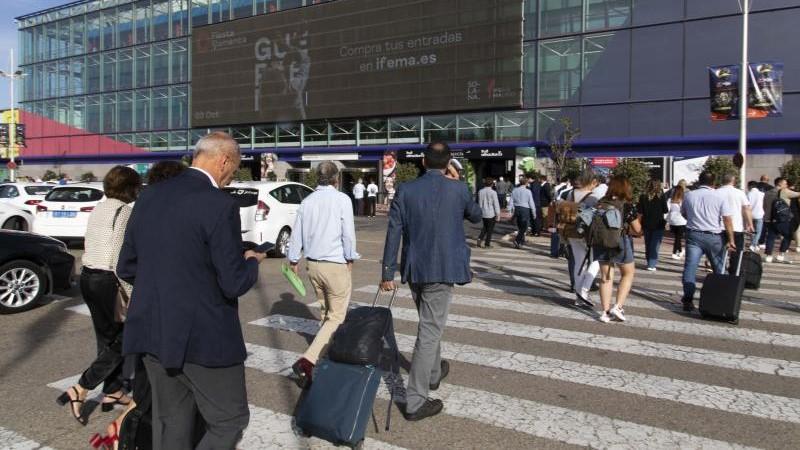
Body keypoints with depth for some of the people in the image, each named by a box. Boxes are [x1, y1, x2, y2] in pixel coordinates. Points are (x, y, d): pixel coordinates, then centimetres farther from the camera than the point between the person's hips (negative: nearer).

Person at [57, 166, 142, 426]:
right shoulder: (124, 211, -14)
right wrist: (131, 294, -16)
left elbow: (88, 246, 17)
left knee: (107, 339, 18)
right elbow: (119, 257, -20)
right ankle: (79, 391, -2)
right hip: (108, 281, -9)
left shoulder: (98, 209, 12)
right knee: (122, 341, 4)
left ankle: (112, 392, 27)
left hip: (88, 276, 9)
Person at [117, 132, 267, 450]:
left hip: (152, 334, 8)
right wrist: (252, 262, 3)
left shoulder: (148, 197, 5)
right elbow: (234, 283, -17)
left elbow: (126, 269, 10)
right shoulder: (220, 204, -17)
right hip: (204, 338, -7)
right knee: (230, 420, 10)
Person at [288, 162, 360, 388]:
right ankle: (308, 361, -16)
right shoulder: (341, 199, -11)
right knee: (336, 317, -2)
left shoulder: (307, 201, 4)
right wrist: (350, 258, 3)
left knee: (325, 312, 22)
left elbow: (297, 234, 9)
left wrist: (294, 259, 21)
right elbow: (348, 233, -11)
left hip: (313, 264, 6)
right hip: (336, 265, -6)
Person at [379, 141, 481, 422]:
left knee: (430, 325, 25)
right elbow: (476, 217, 12)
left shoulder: (405, 190, -3)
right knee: (430, 332, 0)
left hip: (414, 270, 4)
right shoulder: (458, 189, -7)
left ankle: (433, 373, 45)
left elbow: (394, 233, -3)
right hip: (442, 270, -4)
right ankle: (415, 401, 2)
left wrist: (388, 272, 2)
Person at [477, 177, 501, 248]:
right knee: (490, 229, 8)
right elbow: (496, 204, -12)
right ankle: (487, 244, 12)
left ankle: (480, 238, 1)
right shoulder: (492, 192, -15)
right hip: (491, 213, -5)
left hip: (483, 213, 5)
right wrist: (498, 214, -6)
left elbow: (479, 203, 8)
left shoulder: (480, 192, -1)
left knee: (485, 227, 22)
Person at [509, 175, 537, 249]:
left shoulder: (514, 190, 1)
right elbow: (531, 203, -7)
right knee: (524, 227, 1)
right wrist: (534, 212, 3)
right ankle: (517, 241, -14)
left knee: (520, 227, 19)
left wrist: (511, 210, 11)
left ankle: (522, 240, 31)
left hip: (517, 209, 5)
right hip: (525, 210, -5)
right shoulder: (528, 191, -10)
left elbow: (511, 202, 2)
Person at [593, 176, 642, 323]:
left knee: (606, 277, 12)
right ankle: (618, 306, 6)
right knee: (628, 273, 17)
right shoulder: (628, 205, -10)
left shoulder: (601, 203, -1)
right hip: (621, 242, -3)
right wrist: (638, 220, 15)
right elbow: (637, 229, -5)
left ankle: (606, 312, 12)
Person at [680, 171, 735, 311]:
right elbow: (727, 220, -10)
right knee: (719, 269, 14)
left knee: (690, 267, -2)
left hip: (694, 235, 1)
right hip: (714, 237, -1)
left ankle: (688, 299, -9)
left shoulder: (688, 195, 2)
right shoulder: (719, 198, -5)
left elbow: (683, 214, 16)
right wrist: (731, 240, -8)